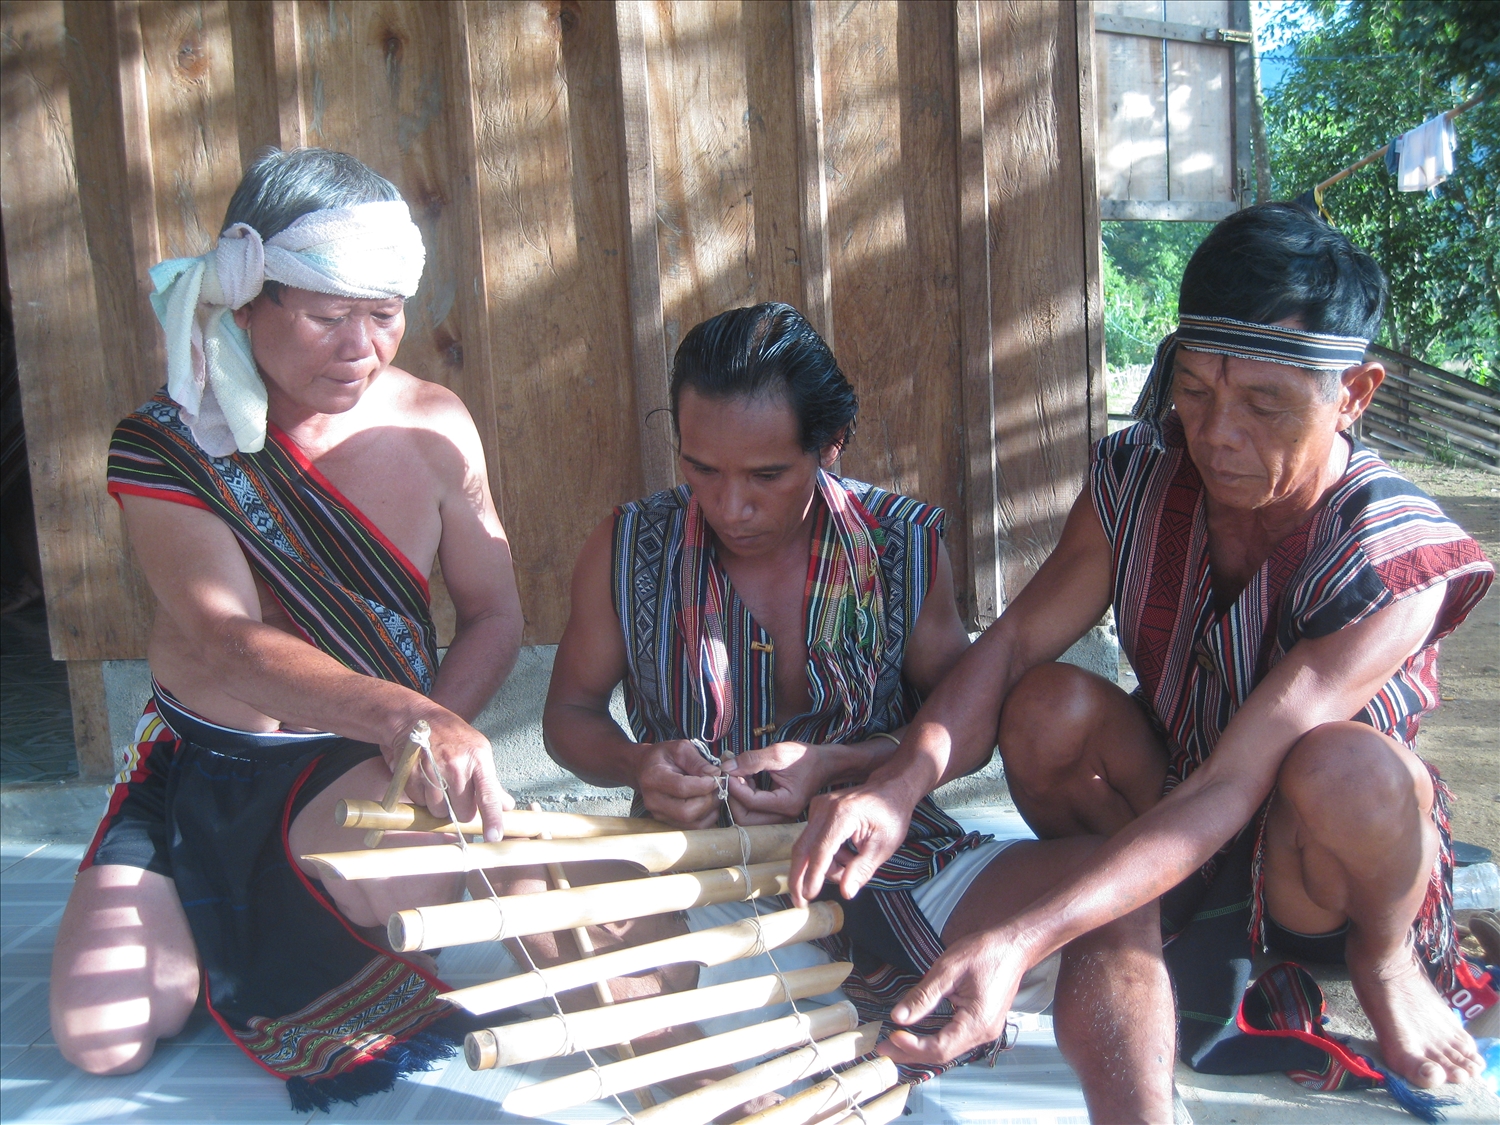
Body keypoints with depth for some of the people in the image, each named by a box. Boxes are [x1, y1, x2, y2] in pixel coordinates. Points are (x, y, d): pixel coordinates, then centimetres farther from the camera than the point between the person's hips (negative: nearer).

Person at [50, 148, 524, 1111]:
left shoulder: (431, 426, -9)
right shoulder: (166, 445, -13)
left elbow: (495, 616, -3)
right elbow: (225, 640, -28)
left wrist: (420, 752, -20)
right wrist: (399, 713, -46)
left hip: (357, 767, 0)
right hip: (199, 769, 1)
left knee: (411, 865, -35)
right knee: (100, 1040, -7)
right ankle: (216, 928, 27)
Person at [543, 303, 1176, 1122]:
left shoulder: (903, 543, 1)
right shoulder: (628, 550, 0)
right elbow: (570, 712, 11)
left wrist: (832, 766, -13)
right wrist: (637, 764, -13)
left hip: (891, 866, 1)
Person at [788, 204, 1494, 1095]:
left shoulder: (1393, 554, -28)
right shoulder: (1139, 476, -15)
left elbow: (1229, 792, -37)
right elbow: (1015, 639, -18)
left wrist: (1021, 942, -46)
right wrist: (899, 786, -38)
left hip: (1320, 869, -2)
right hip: (1166, 808, 3)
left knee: (1342, 764, -37)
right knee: (1048, 707, -27)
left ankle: (1386, 959, -2)